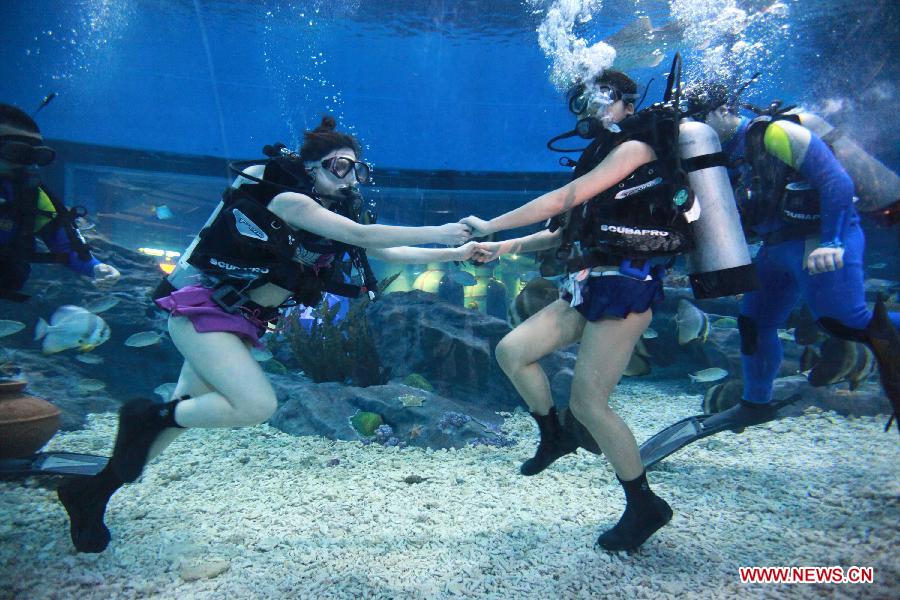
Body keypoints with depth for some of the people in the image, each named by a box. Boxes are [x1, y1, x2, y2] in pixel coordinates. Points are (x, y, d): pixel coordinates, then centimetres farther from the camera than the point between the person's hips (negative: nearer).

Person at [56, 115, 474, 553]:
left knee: (185, 413, 10)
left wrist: (453, 253, 3)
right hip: (199, 305, -9)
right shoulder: (288, 200, -16)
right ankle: (148, 415, 0)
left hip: (238, 319, 9)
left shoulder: (330, 215, 9)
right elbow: (363, 234, -24)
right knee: (257, 406, -20)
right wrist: (438, 232, -22)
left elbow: (387, 252, 8)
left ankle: (92, 490, 26)